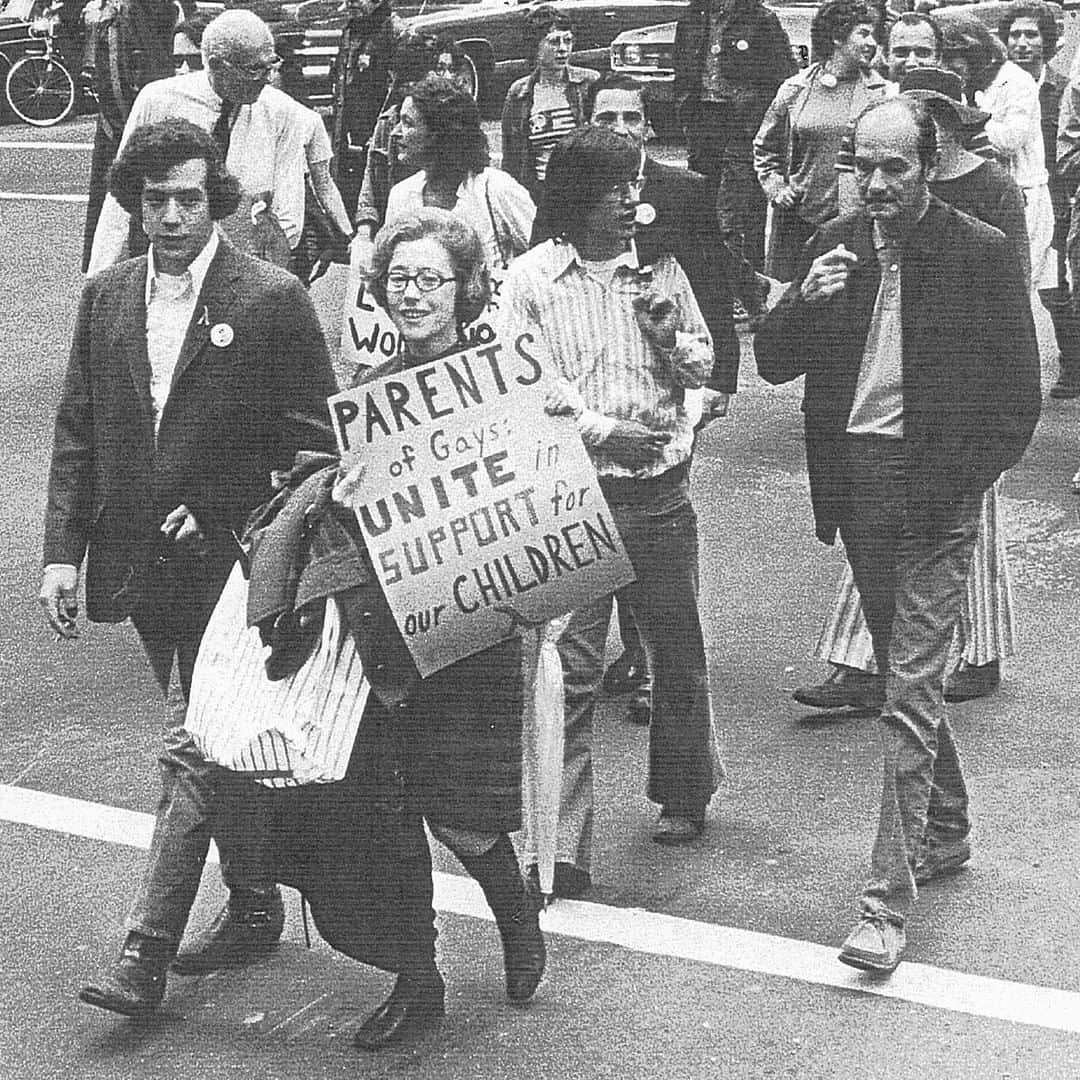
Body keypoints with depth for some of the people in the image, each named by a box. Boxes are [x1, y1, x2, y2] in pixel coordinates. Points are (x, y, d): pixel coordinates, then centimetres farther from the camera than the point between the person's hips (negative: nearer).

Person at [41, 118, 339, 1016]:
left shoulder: (274, 301, -8)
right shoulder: (106, 298, 6)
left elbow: (315, 440, -6)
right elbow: (77, 432, 8)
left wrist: (224, 511, -12)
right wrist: (63, 552, 0)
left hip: (230, 566, -6)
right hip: (141, 565, 6)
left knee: (196, 748, -7)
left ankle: (147, 954, -5)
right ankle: (254, 904, 32)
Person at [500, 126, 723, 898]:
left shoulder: (660, 269, 8)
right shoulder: (533, 279, -1)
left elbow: (703, 368, 14)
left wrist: (672, 337, -7)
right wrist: (600, 431, -17)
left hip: (663, 489, 3)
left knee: (678, 647, 14)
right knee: (571, 663, -6)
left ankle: (684, 793, 36)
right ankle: (565, 845, -3)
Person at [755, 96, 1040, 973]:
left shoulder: (981, 252, -7)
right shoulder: (836, 245, 5)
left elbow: (1018, 396, -4)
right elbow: (772, 364, 5)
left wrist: (961, 482, -12)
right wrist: (805, 303, -14)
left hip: (934, 495, -5)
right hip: (857, 486, 5)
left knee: (910, 691, -8)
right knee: (906, 671, 19)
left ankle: (889, 900, -5)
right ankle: (945, 832, 38)